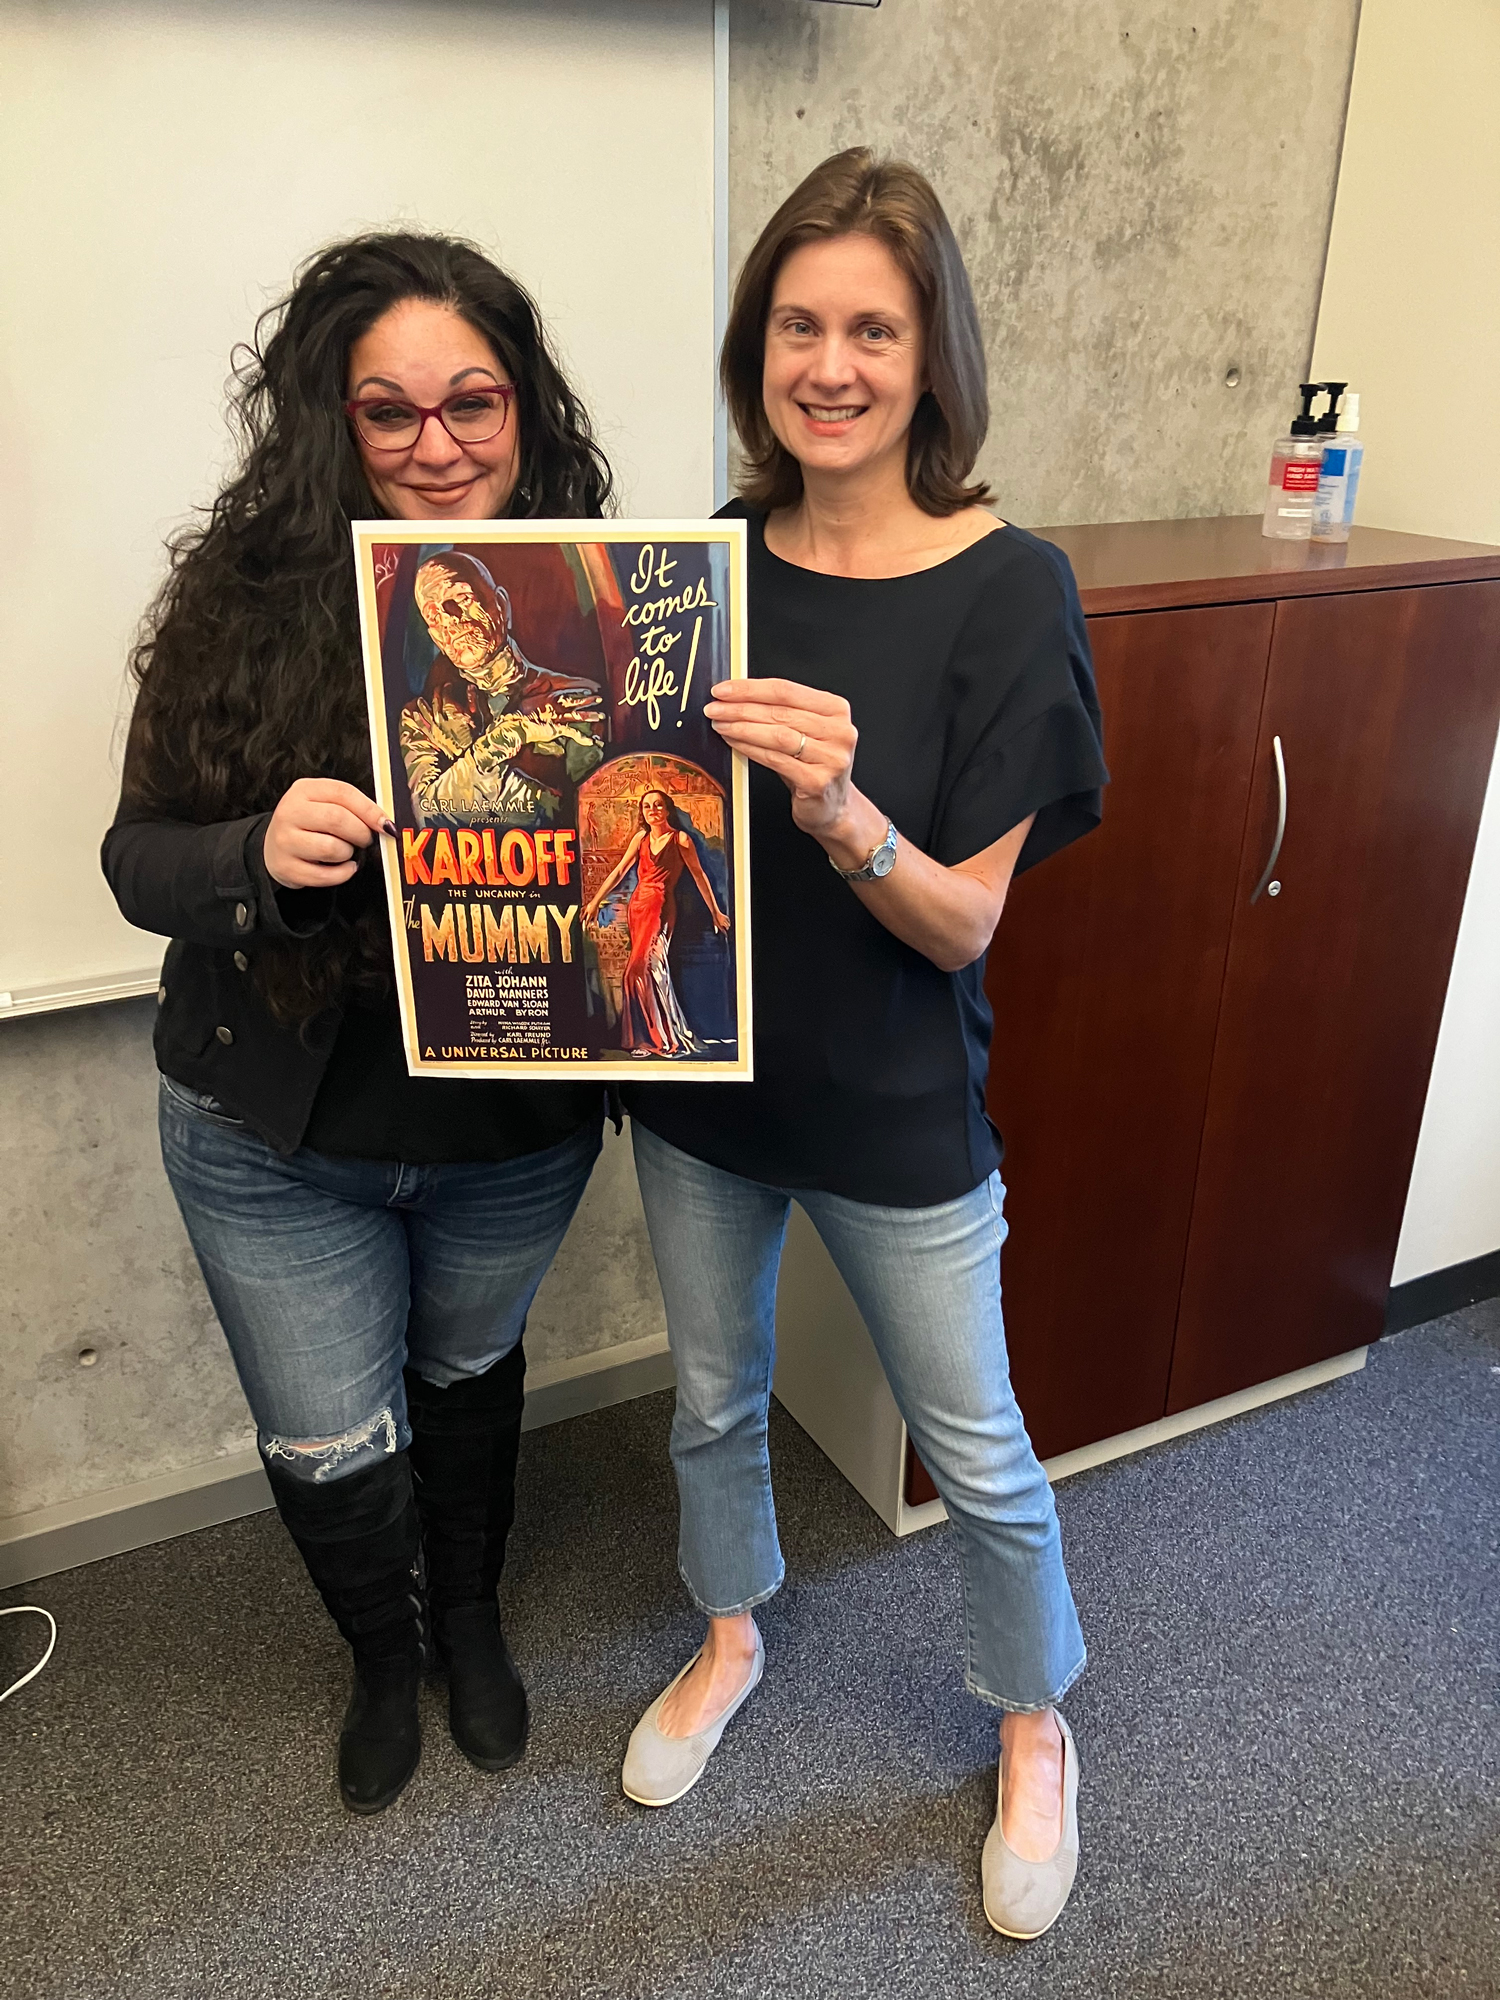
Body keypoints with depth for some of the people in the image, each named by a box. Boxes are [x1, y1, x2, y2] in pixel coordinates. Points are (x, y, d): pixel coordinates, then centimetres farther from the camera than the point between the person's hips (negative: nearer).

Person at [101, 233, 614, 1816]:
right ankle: (384, 1656, 50)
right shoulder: (247, 596, -14)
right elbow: (137, 856, -11)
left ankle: (471, 1617, 57)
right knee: (326, 1446, 15)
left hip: (515, 1134, 1)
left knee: (468, 1371, 26)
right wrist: (259, 854, -32)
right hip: (278, 1141, 0)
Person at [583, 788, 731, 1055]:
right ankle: (663, 1036, 18)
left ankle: (648, 1039, -5)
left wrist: (715, 912, 4)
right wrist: (595, 901, 6)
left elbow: (699, 875, 1)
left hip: (661, 908, -6)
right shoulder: (641, 838, 11)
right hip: (637, 905, 6)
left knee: (639, 970, -15)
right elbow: (619, 871, 11)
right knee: (652, 971, 9)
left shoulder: (680, 839, -3)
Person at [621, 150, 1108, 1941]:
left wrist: (843, 813, -36)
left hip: (894, 1112, -4)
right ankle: (729, 1640, 53)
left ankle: (1035, 1728, 44)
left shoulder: (1007, 591, -16)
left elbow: (964, 921, -18)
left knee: (976, 1456, 14)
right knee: (714, 1397, 23)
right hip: (699, 1076, 4)